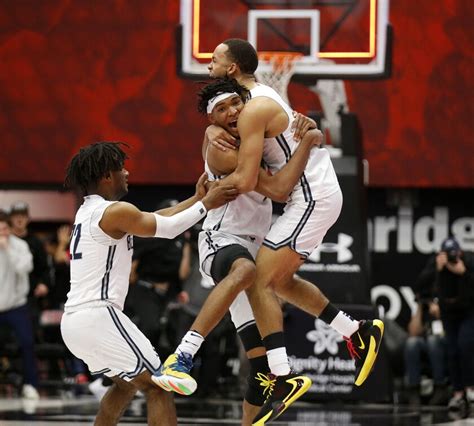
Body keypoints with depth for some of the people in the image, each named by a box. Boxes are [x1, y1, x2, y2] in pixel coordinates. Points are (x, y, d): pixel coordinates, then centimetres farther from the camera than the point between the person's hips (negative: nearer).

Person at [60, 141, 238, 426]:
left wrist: (196, 199, 21)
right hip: (98, 317, -10)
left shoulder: (89, 211, 17)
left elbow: (155, 220, 21)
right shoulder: (115, 211, -11)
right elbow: (167, 228, -1)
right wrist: (206, 204, 8)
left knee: (126, 384, 29)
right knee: (157, 386, -8)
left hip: (73, 321, 10)